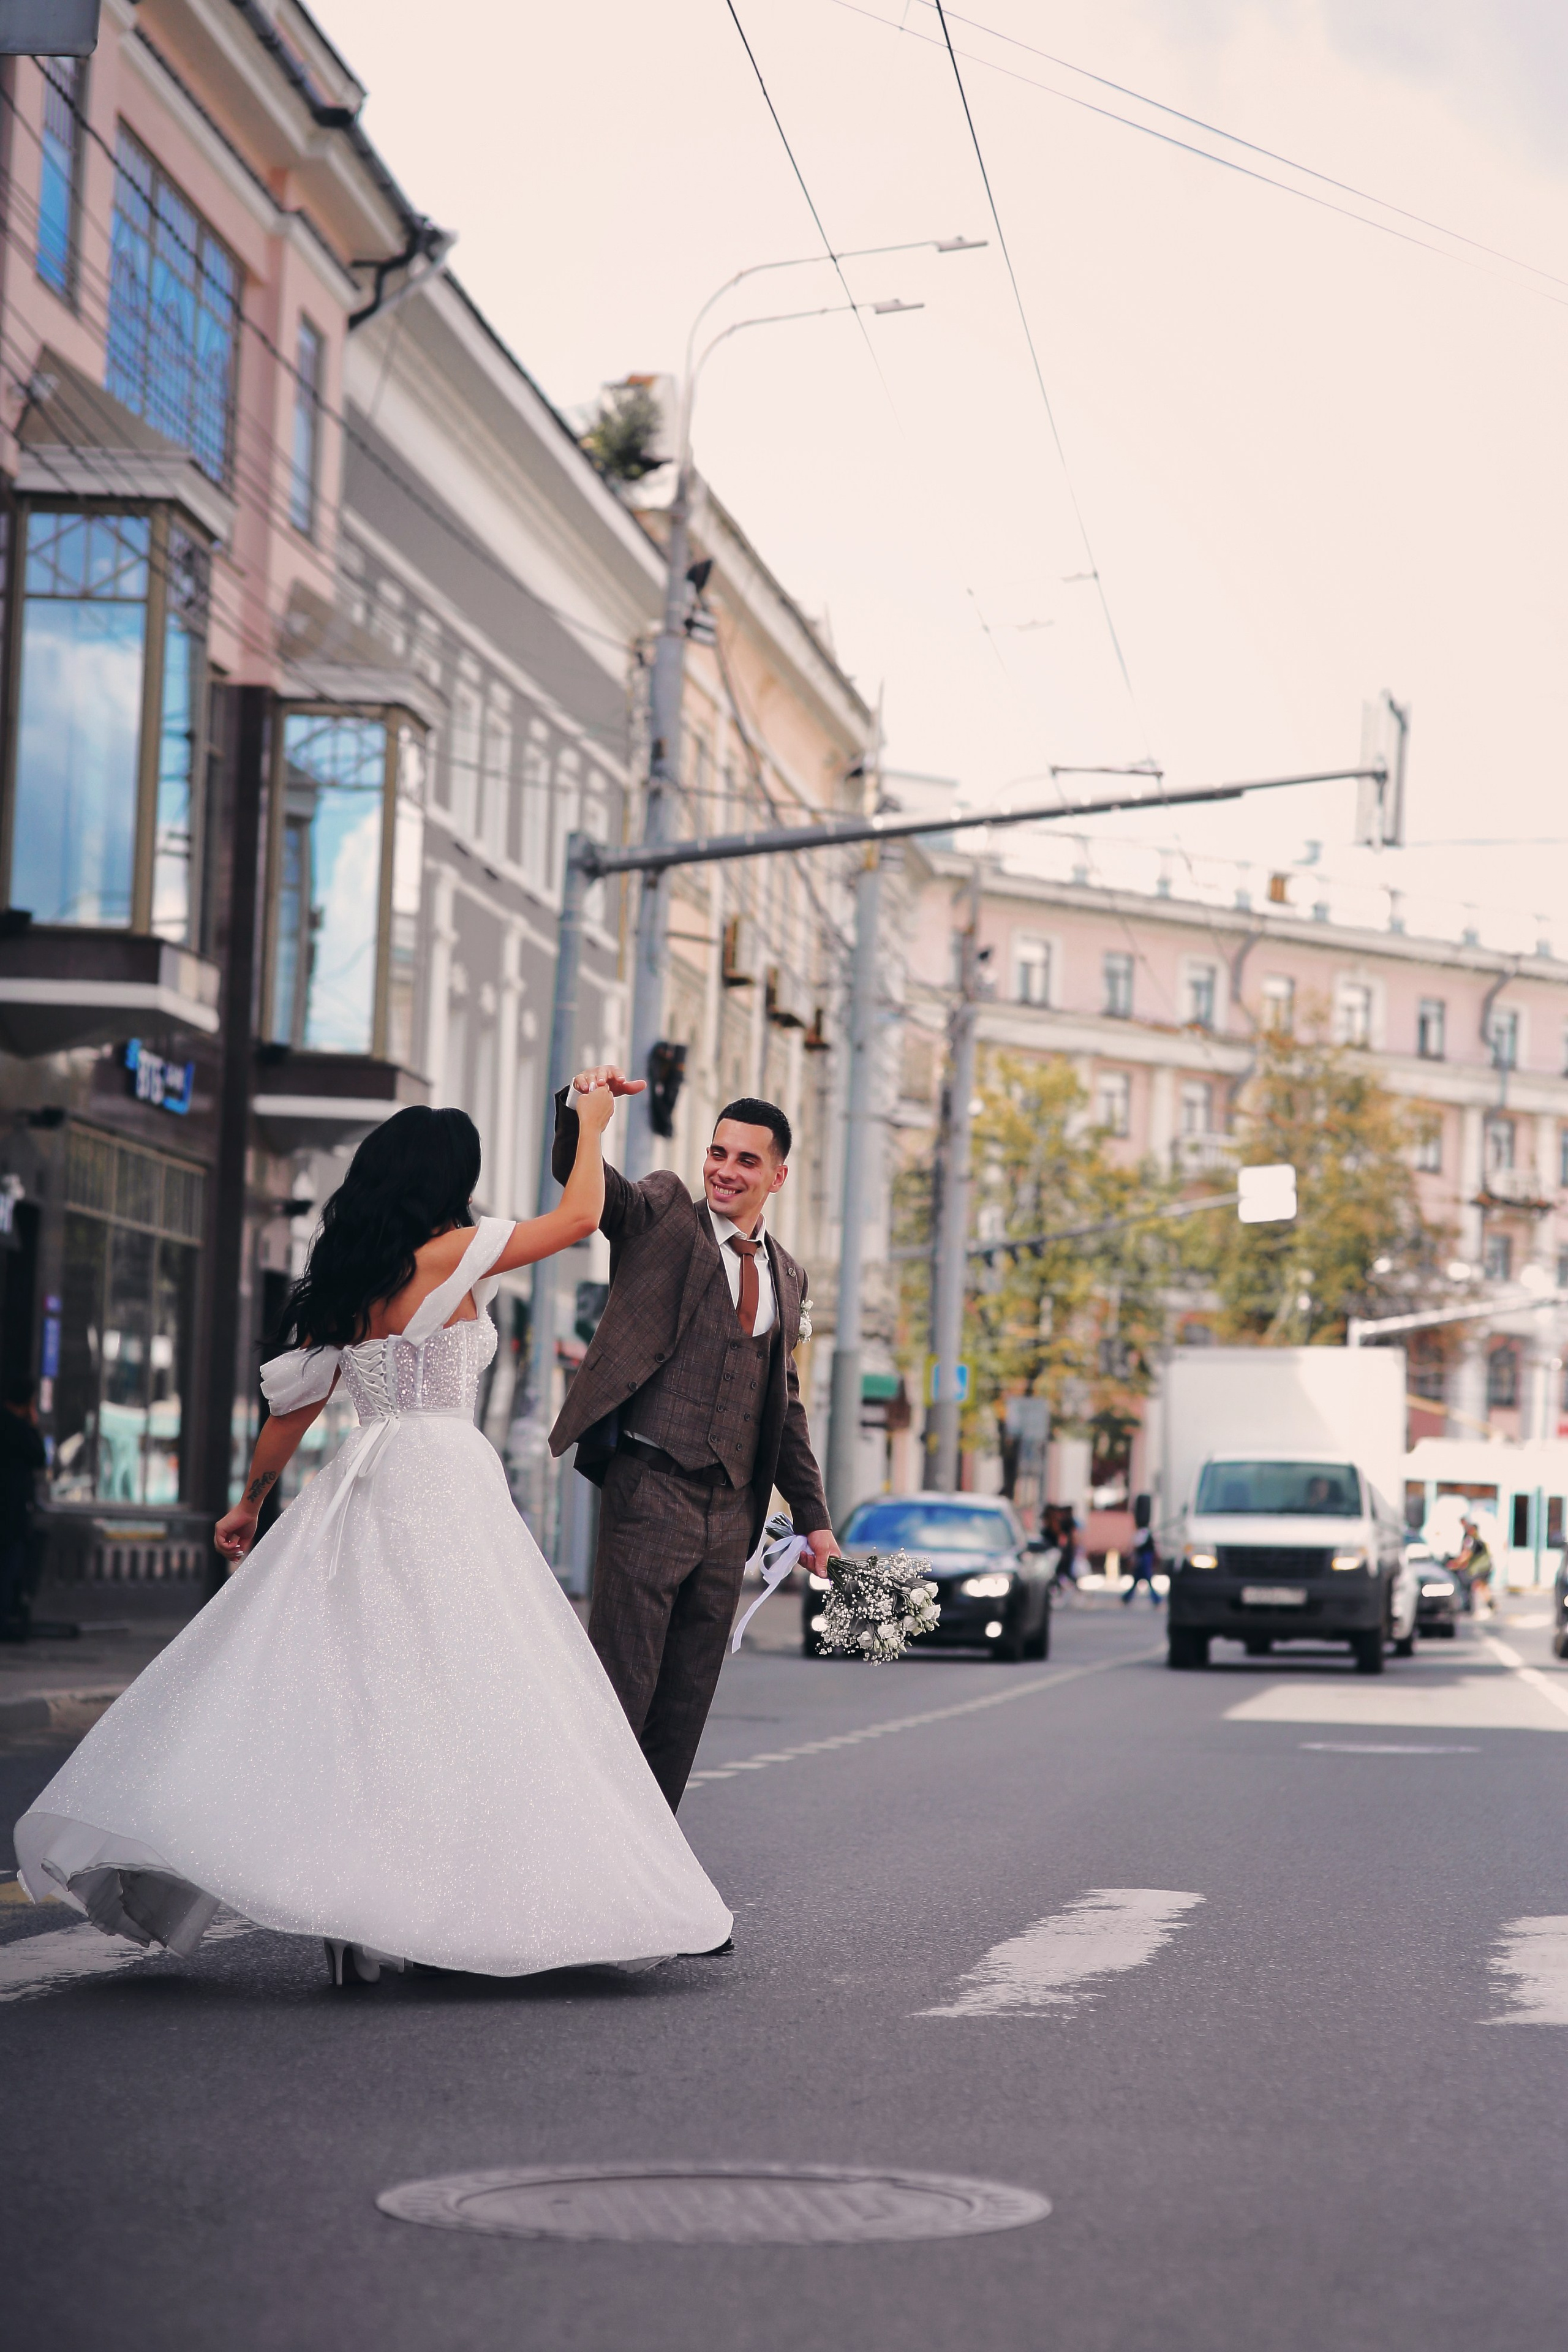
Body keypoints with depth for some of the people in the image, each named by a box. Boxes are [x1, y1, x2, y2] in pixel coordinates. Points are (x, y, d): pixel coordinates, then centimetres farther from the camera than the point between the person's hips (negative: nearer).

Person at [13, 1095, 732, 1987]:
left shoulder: (343, 1279, 15)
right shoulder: (451, 1255, -3)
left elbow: (295, 1405, 18)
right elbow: (580, 1215, 4)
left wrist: (251, 1501, 29)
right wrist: (591, 1122, 18)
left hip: (360, 1488, 7)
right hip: (442, 1478, -7)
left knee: (334, 1679, 6)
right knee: (432, 1689, -8)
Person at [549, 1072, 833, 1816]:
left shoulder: (786, 1276, 18)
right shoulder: (662, 1213, 4)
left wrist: (812, 1516, 21)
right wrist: (583, 1105, -35)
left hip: (731, 1509, 6)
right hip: (650, 1490, -5)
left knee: (685, 1703, 8)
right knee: (620, 1691, -9)